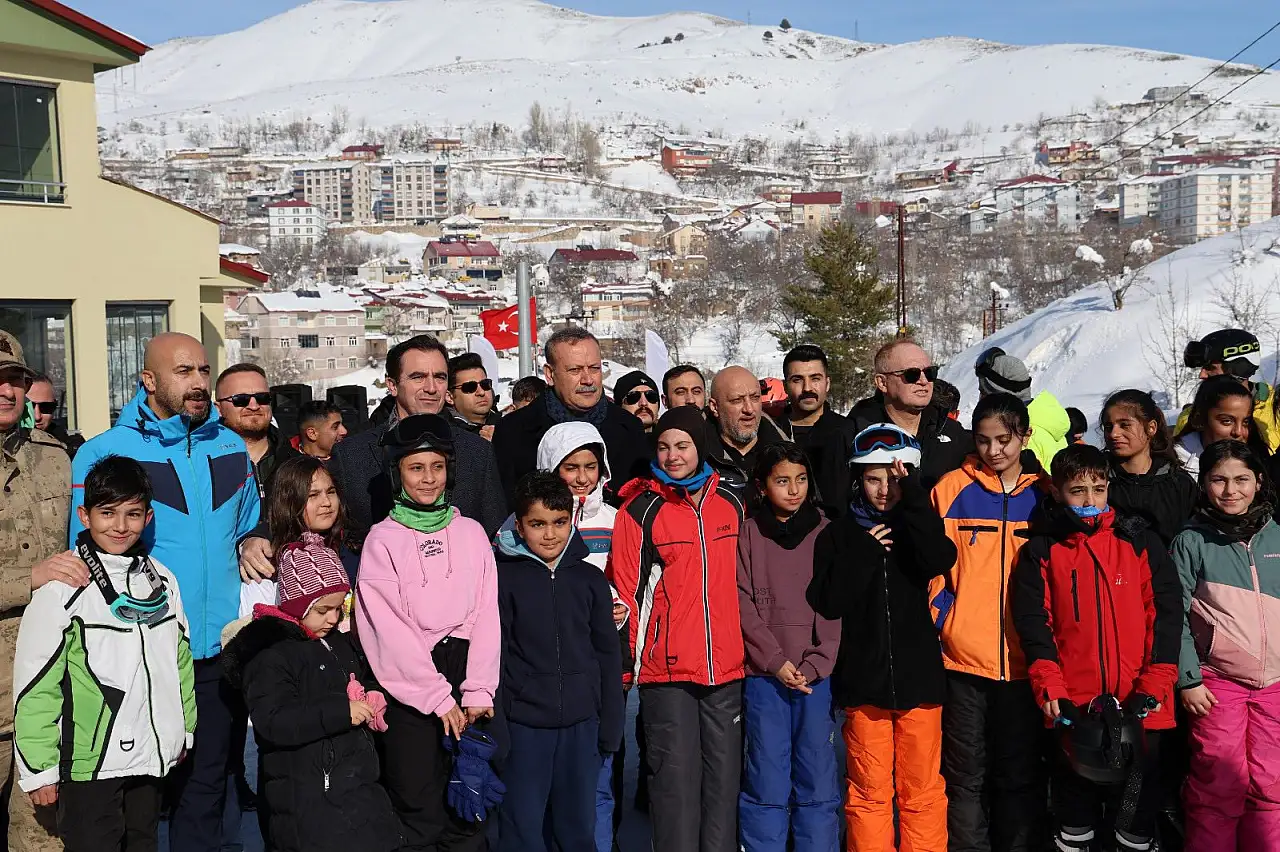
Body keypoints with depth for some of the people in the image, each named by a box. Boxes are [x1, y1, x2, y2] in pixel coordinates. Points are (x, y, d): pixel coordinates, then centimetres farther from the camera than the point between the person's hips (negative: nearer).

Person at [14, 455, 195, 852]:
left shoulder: (162, 580, 6)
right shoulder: (61, 586, -11)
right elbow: (35, 683, -11)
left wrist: (184, 729, 17)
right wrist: (39, 768, -10)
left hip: (152, 759, 5)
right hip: (89, 762, -5)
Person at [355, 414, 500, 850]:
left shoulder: (471, 533, 9)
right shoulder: (383, 539, 0)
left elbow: (486, 614, 4)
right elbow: (390, 627, -7)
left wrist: (478, 691, -6)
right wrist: (439, 696, -11)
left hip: (466, 673, 3)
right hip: (409, 686, -3)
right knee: (418, 814, 0)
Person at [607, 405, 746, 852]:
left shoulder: (731, 504, 8)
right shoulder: (640, 510, -3)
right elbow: (626, 591, -2)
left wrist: (751, 649, 16)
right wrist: (625, 663, -2)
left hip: (726, 666, 4)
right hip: (666, 669, -3)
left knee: (724, 775, 10)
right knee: (676, 777, 0)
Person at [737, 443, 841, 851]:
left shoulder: (826, 532, 9)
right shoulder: (748, 533, 6)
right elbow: (743, 604, 0)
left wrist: (814, 664, -8)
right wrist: (776, 661, -9)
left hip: (817, 674, 1)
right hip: (763, 674, -1)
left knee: (818, 779, 3)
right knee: (766, 781, 0)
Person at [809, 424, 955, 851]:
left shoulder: (917, 524, 7)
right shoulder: (841, 533, 5)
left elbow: (939, 560, -16)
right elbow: (829, 603, -4)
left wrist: (911, 492, -16)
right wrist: (864, 552, -9)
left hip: (918, 675, 1)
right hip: (863, 679, 0)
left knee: (922, 789, 5)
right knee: (869, 792, 5)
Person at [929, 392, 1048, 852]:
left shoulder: (1044, 495, 4)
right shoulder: (952, 490, 1)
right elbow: (935, 568, 3)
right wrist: (941, 627, -6)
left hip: (1026, 660, 1)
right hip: (964, 658, -1)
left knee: (1021, 775, 11)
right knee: (966, 776, 7)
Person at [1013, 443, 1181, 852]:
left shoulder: (1142, 545, 6)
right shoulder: (1041, 553, 6)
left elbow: (1165, 616, 1)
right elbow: (1033, 623, -1)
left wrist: (1153, 687, -8)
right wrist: (1050, 689, -12)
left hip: (1139, 710, 0)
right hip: (1073, 709, 0)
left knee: (1137, 808, 9)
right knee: (1074, 805, 11)